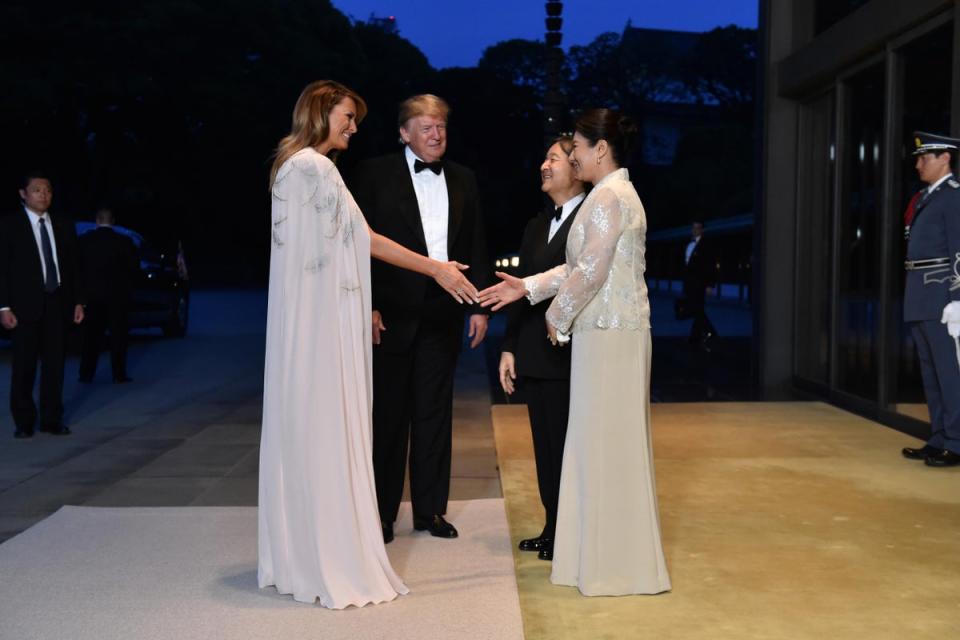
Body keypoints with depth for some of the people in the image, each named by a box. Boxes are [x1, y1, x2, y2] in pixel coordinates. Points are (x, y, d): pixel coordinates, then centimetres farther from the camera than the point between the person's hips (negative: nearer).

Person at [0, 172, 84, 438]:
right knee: (24, 366, 3)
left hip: (58, 304, 3)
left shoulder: (63, 226, 11)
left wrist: (77, 301, 6)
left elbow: (73, 266, 12)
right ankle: (24, 422, 12)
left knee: (55, 363, 5)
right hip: (25, 305, -3)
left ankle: (52, 419, 13)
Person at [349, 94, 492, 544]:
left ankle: (430, 509, 20)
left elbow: (476, 247, 13)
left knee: (435, 412, 9)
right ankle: (381, 512, 14)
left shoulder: (462, 179, 12)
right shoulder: (375, 174, -1)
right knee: (388, 414, 4)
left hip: (442, 314, 4)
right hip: (392, 313, -4)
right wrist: (368, 306, -13)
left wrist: (480, 306, 7)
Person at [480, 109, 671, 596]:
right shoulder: (615, 194, 18)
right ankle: (611, 552, 22)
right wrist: (527, 288, 13)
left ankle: (616, 563, 6)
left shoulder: (608, 197, -14)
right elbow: (579, 267, 18)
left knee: (606, 441, -3)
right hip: (610, 331, 10)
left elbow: (590, 272, -19)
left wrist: (557, 319, -6)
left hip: (608, 334, -10)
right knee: (610, 443, 13)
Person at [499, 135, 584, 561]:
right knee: (546, 447, 14)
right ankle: (552, 530, 25)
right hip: (535, 357, 8)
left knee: (569, 447, 1)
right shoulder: (536, 227, 17)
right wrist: (509, 347, 13)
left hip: (572, 356, -8)